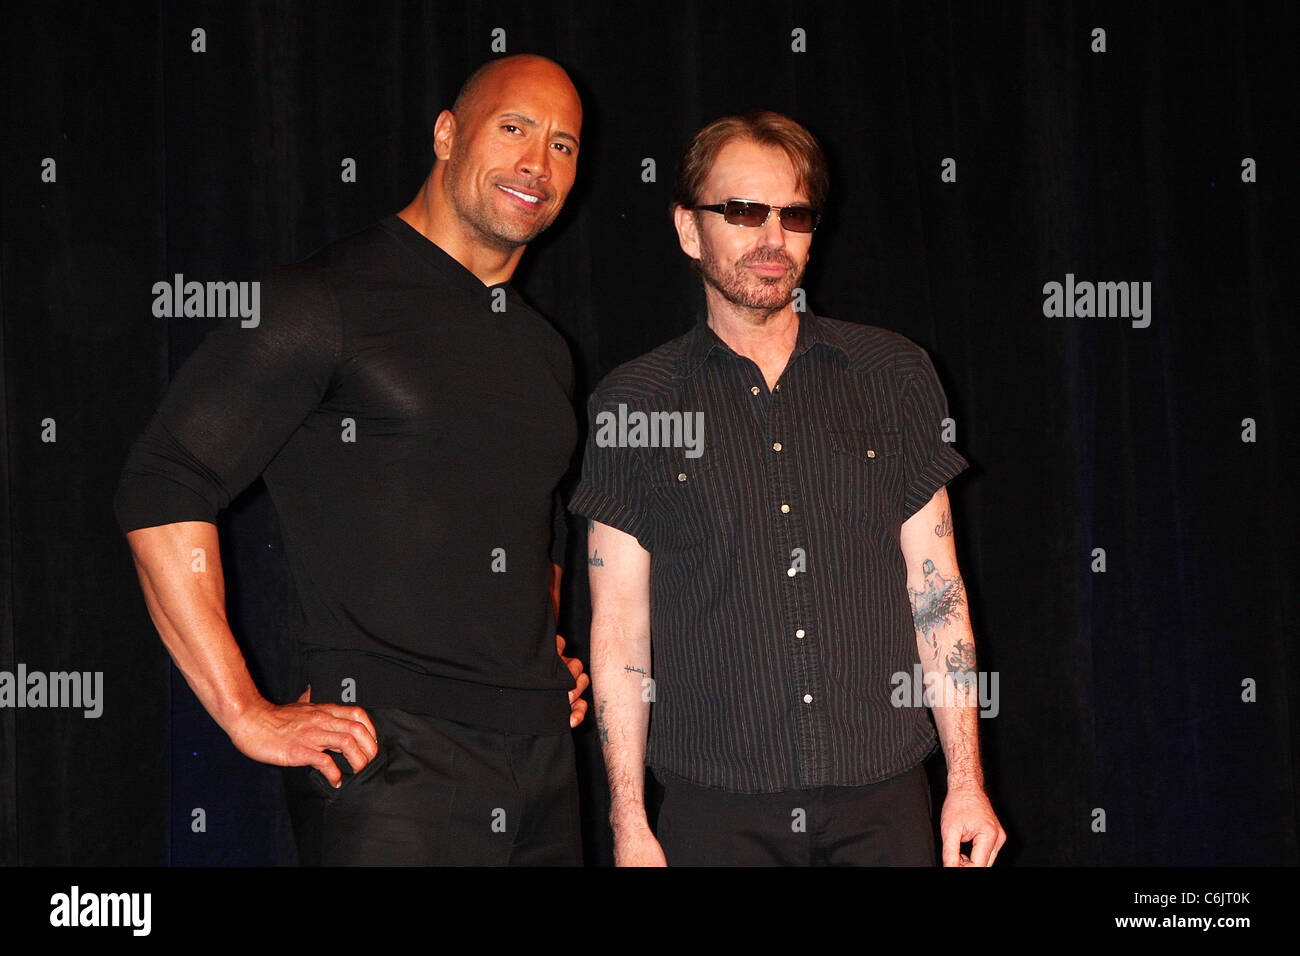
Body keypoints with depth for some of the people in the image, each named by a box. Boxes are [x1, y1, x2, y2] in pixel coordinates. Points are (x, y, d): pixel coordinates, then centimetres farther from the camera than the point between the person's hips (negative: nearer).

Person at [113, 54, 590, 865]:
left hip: (544, 766, 7)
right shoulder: (327, 302, -5)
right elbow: (162, 489, -11)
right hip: (387, 759, -6)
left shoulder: (544, 351, 18)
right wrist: (247, 715, -14)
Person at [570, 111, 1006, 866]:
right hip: (713, 804, -1)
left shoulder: (894, 375, 7)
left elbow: (937, 591, 6)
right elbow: (620, 625, 0)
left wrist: (966, 781, 2)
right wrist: (629, 820, -4)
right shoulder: (634, 404, 2)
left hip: (882, 800, 1)